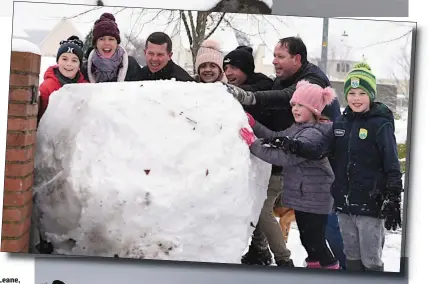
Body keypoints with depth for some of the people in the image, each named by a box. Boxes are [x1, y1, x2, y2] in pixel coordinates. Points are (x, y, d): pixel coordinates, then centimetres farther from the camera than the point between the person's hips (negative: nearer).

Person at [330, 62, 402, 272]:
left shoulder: (380, 124, -10)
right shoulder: (341, 122, 8)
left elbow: (392, 166, -11)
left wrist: (393, 200, -14)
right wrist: (334, 190, 18)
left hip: (370, 204, -6)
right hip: (344, 202, 6)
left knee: (370, 259, 2)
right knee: (351, 256, 17)